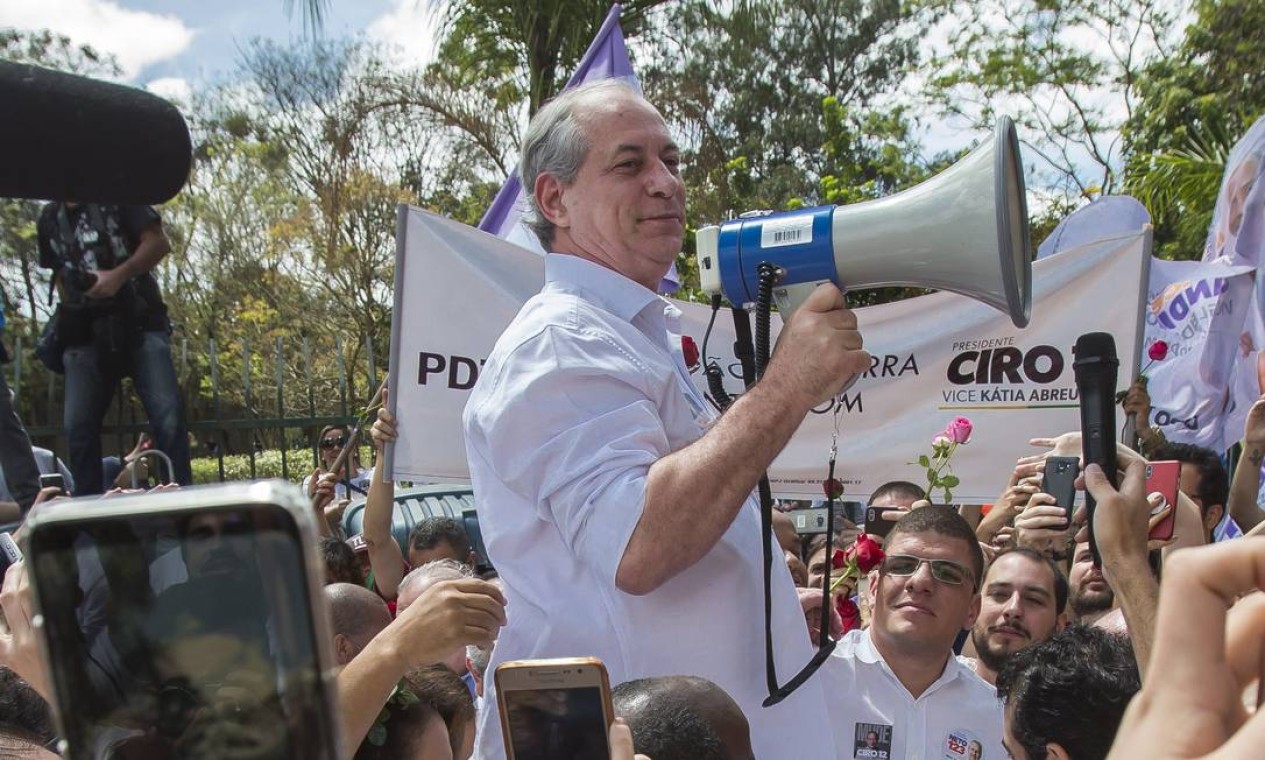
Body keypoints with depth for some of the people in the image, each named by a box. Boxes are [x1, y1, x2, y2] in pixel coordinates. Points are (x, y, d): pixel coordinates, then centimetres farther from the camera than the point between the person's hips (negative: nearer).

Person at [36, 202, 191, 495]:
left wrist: (118, 275, -18)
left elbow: (159, 242, -5)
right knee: (78, 426, -5)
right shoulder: (49, 219, 18)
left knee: (168, 417, -16)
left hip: (140, 323, -4)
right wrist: (68, 311, 8)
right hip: (84, 335, 4)